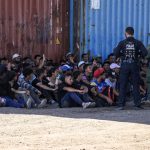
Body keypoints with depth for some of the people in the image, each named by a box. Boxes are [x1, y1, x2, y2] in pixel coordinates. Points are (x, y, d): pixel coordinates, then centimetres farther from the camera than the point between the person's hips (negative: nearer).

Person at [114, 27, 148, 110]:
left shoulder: (122, 43, -2)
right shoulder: (138, 43, -1)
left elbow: (116, 53, -10)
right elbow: (145, 52, -9)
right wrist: (139, 55, 10)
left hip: (125, 65, 0)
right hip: (135, 65, 0)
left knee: (123, 86, 5)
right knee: (136, 85, 7)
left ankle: (121, 104, 1)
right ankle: (137, 104, 4)